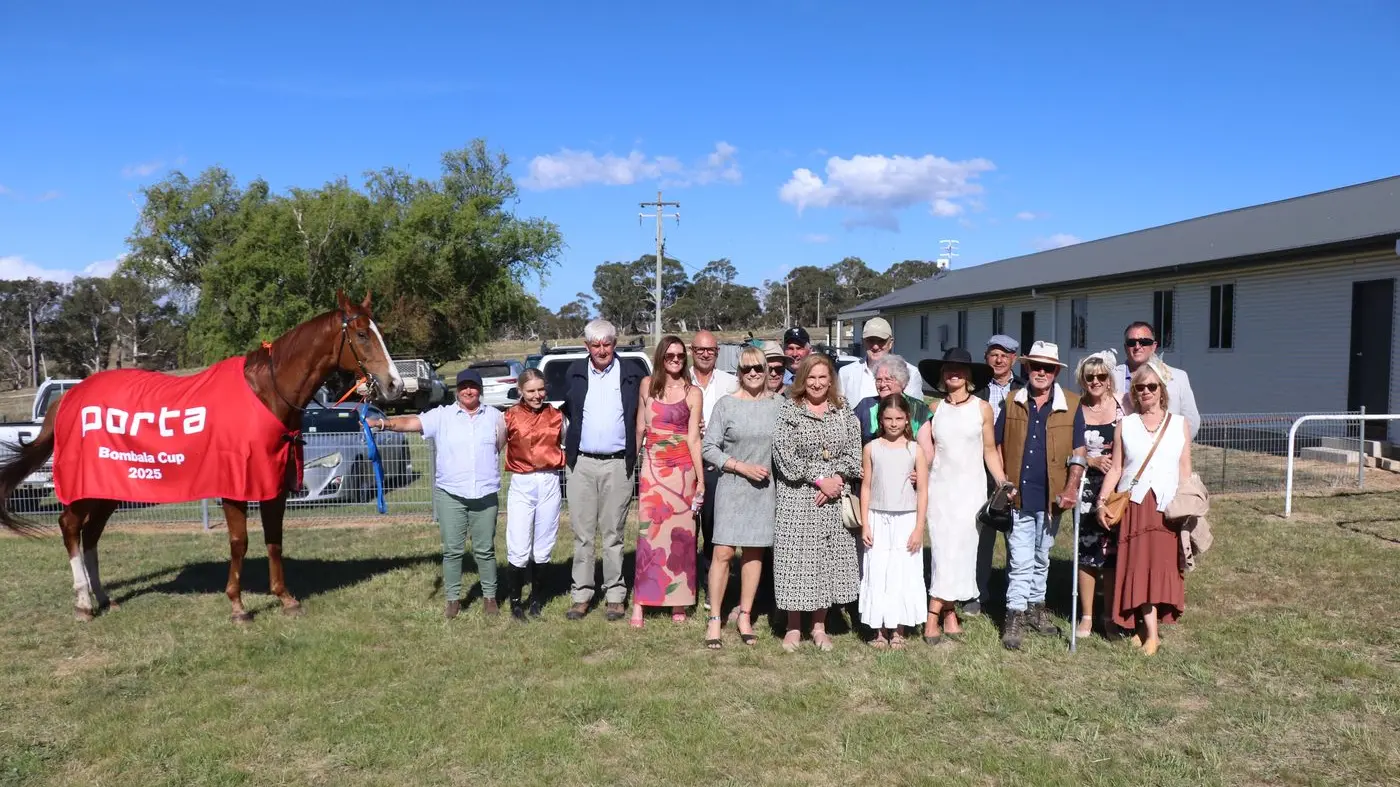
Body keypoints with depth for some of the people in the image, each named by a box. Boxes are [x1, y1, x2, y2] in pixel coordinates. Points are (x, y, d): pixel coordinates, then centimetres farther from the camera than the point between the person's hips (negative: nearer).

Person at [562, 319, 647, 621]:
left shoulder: (633, 372, 2)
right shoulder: (575, 372, 7)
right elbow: (564, 410, 15)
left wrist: (636, 451, 2)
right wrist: (567, 447, 8)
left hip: (618, 464, -1)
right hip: (581, 463, 2)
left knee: (613, 533, 5)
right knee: (582, 533, 5)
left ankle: (615, 595, 12)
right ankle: (581, 594, 12)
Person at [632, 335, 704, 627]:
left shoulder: (693, 393, 1)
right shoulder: (647, 384, 8)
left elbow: (693, 438, -2)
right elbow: (640, 426, 15)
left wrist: (700, 480, -7)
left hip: (683, 469, -1)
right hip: (652, 467, 1)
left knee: (681, 535, 3)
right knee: (648, 533, -3)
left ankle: (678, 602, 13)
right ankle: (640, 602, -1)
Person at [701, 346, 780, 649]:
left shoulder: (778, 405, 4)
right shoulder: (726, 404, -2)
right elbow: (709, 448, -4)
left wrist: (774, 470, -3)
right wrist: (742, 467, -11)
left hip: (765, 488, 2)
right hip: (731, 486, -2)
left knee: (754, 552, 9)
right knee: (723, 552, -6)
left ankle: (745, 616, 20)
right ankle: (714, 619, 4)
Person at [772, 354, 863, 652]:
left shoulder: (843, 412, 9)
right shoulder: (788, 409, -2)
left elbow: (854, 452, 4)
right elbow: (784, 454, -10)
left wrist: (837, 478, -12)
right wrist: (819, 479, -12)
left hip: (834, 499, 3)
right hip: (797, 497, -3)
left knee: (828, 559, 6)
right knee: (796, 558, -1)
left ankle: (819, 626, 19)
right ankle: (793, 627, 11)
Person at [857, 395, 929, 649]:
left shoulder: (915, 451, 0)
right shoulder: (871, 449, 2)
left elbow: (923, 492, 0)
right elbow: (866, 488, 4)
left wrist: (918, 528, -4)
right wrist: (864, 524, 0)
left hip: (906, 521, -1)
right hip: (878, 520, 1)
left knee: (904, 575, 3)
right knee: (877, 574, 2)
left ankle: (898, 631, 14)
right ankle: (880, 631, 12)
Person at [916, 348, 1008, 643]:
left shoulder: (982, 409, 2)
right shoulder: (935, 409, 7)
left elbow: (989, 450, 6)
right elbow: (927, 452, 9)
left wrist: (1003, 482, -4)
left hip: (970, 489, -1)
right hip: (939, 487, 1)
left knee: (960, 550, -5)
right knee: (944, 550, -3)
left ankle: (934, 615, 3)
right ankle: (949, 613, 5)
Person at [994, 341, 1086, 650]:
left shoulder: (1071, 405, 0)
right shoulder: (1012, 402, 3)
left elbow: (1078, 452, -1)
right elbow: (997, 446, 8)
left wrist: (1071, 488, -12)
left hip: (1050, 495, 1)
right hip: (1017, 495, -1)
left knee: (1042, 557, 16)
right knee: (1020, 560, -1)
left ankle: (1036, 607, 30)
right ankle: (1015, 616, 4)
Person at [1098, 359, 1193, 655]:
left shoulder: (1180, 424, 8)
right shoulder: (1125, 425, 7)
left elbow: (1185, 470, 7)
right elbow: (1116, 469, 6)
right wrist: (1102, 500, -4)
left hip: (1167, 507, 0)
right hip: (1133, 505, 0)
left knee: (1163, 564, -2)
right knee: (1138, 565, -6)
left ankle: (1144, 626, 8)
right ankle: (1151, 633, 0)